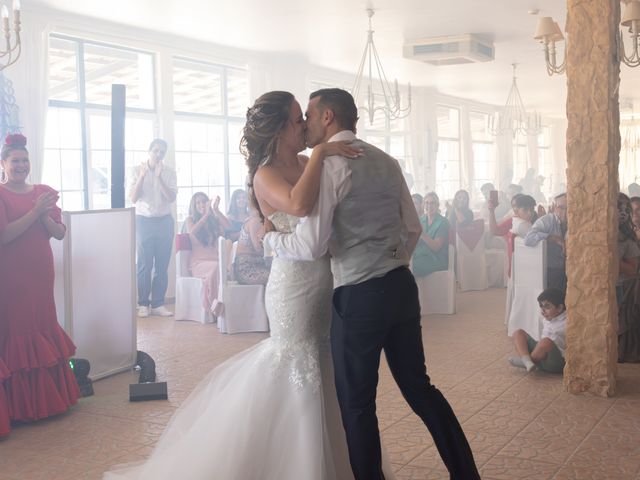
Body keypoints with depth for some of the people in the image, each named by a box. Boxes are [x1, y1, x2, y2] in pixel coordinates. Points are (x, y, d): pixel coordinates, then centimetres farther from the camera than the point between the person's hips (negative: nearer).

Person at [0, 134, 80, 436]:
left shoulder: (42, 192, 10)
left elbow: (60, 233, 6)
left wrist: (45, 215, -11)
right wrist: (34, 211, -19)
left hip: (41, 273, 5)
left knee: (44, 328, 10)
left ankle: (47, 397, 22)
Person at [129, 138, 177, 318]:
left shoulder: (169, 172, 5)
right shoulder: (138, 170, 2)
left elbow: (171, 197, -7)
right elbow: (133, 198, -4)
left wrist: (159, 177, -16)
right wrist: (142, 176, -14)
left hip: (164, 221, 2)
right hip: (144, 221, -2)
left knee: (162, 265, 1)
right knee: (144, 265, -4)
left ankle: (158, 304, 6)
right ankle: (143, 304, 3)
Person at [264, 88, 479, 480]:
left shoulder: (328, 163, -11)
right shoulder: (386, 161, 11)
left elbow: (312, 246, -17)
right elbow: (413, 229, 16)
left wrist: (269, 236, 0)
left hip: (359, 296, -7)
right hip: (401, 286, 8)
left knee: (356, 402, 7)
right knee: (418, 386, 17)